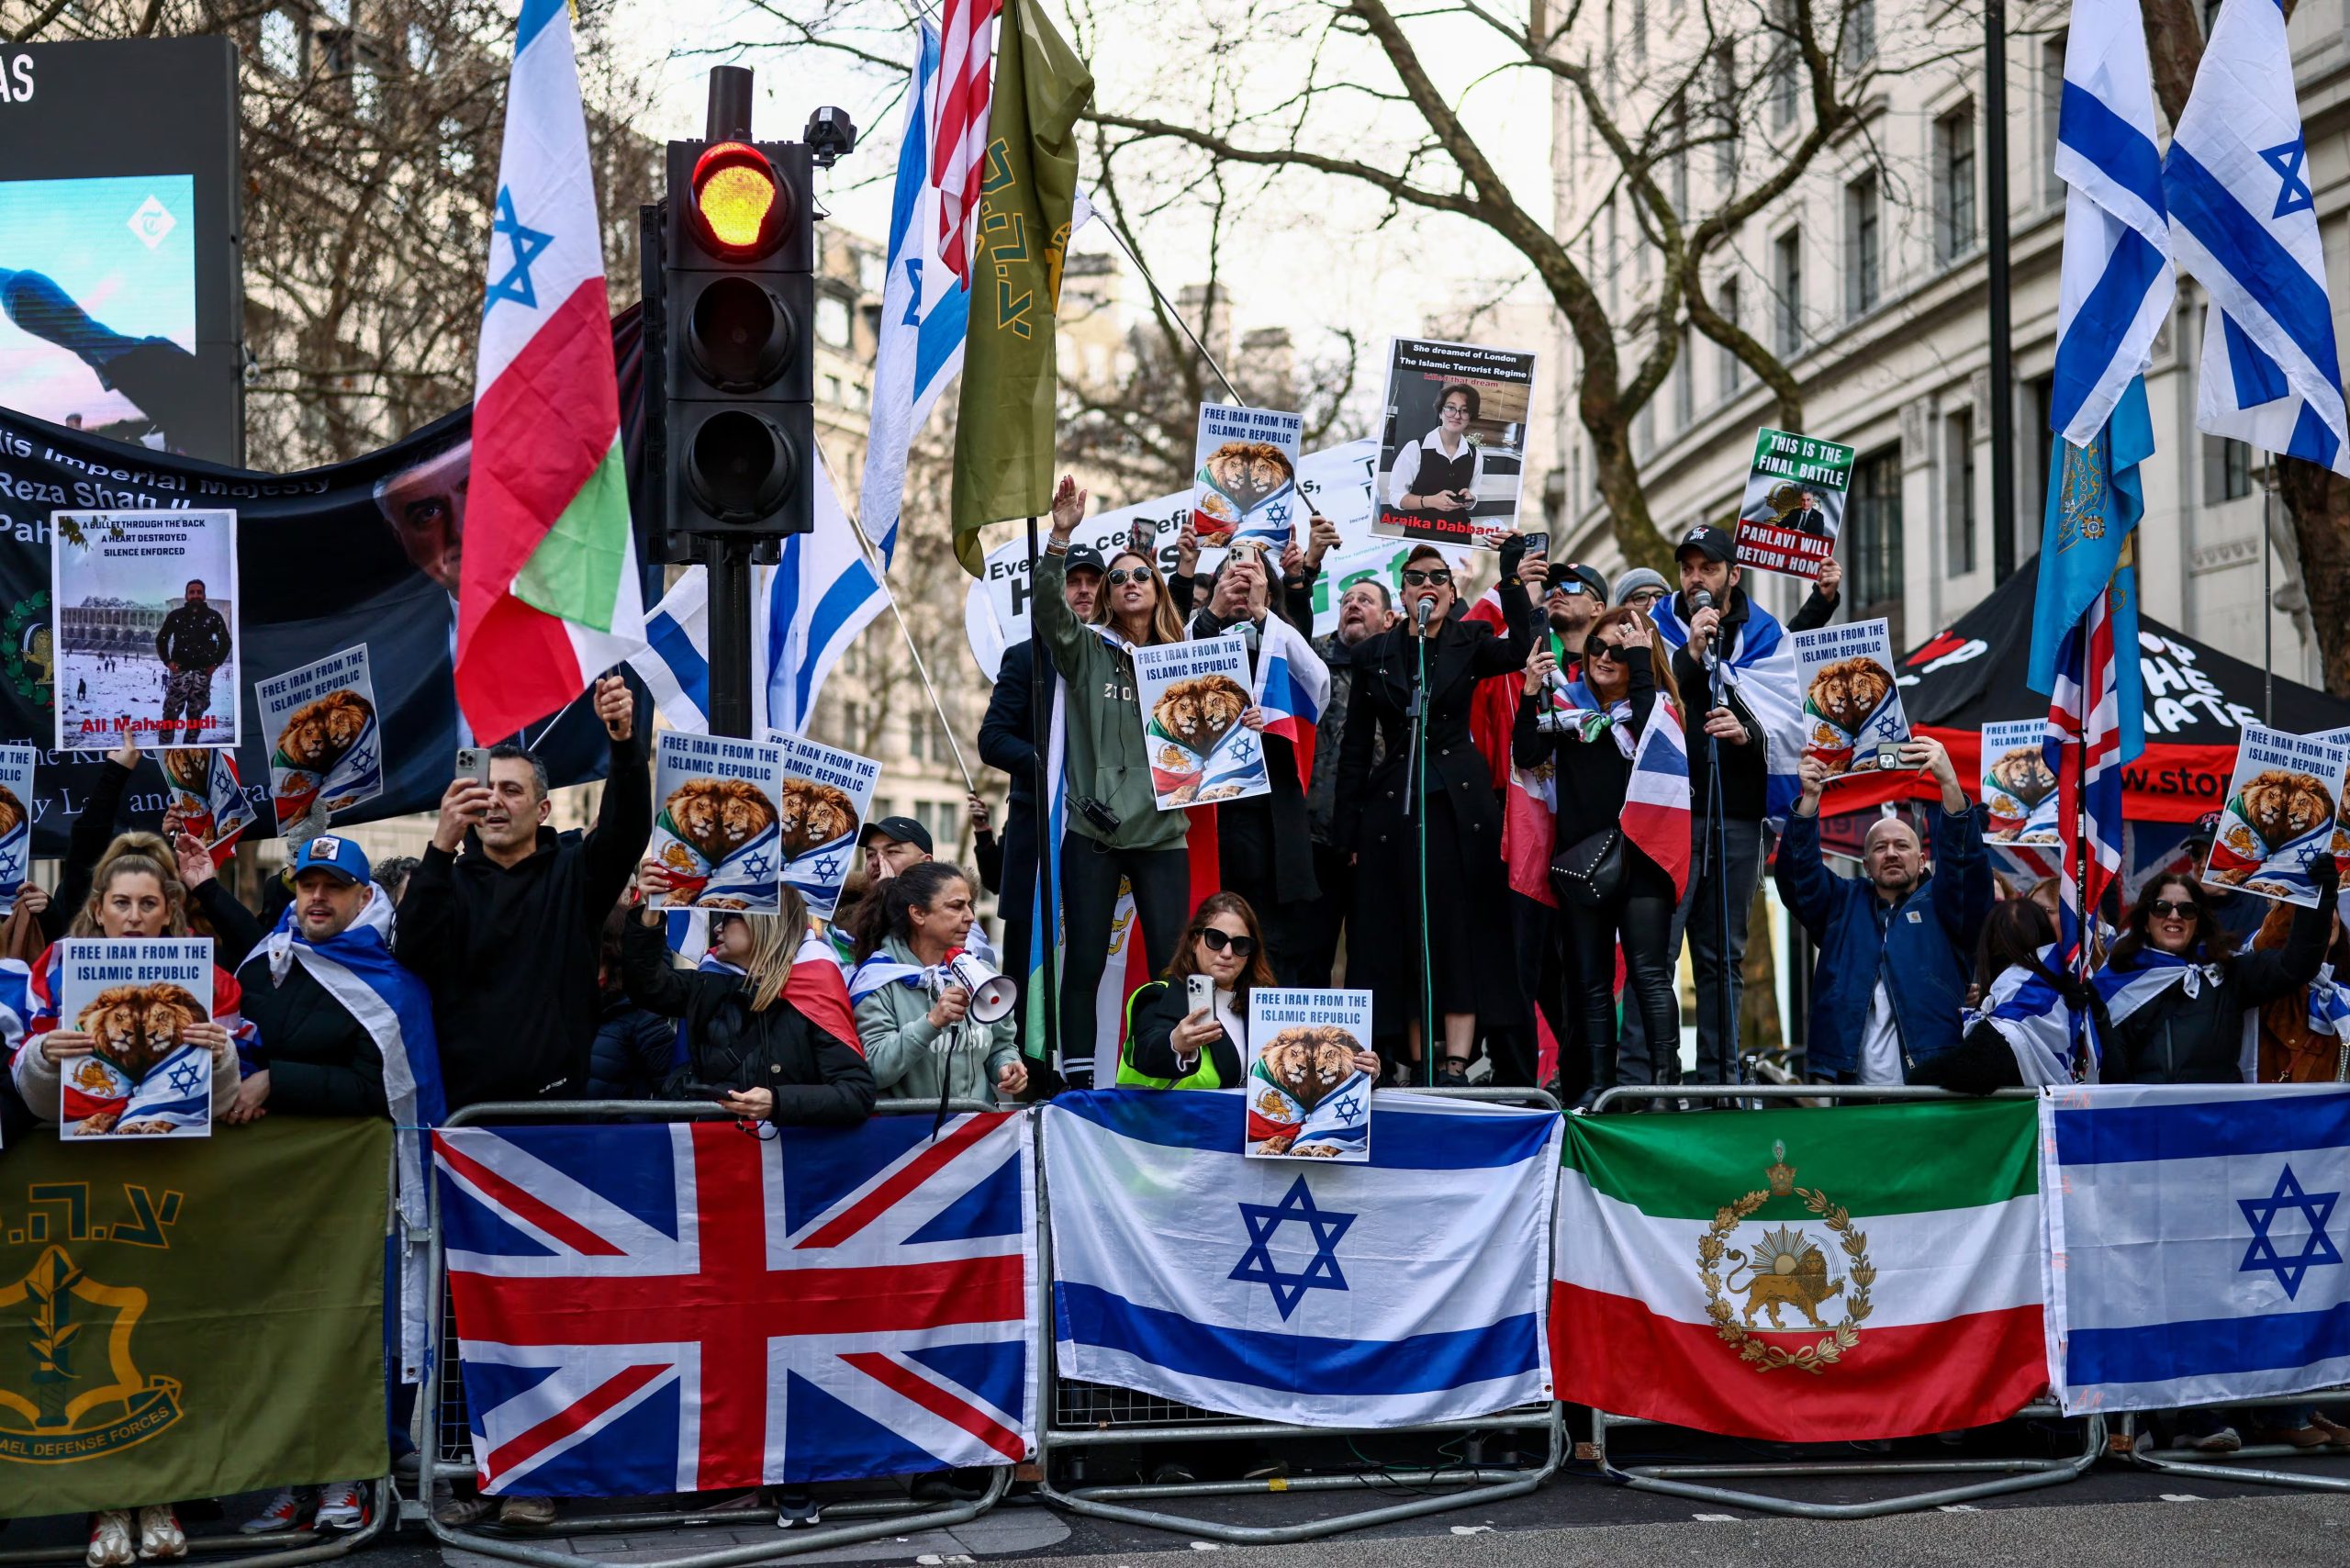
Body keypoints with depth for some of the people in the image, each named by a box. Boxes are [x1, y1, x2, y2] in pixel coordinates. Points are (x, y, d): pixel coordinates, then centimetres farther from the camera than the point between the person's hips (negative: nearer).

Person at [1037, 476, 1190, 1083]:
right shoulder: (1087, 650, 3)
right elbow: (1049, 610, -16)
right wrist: (1060, 537, -27)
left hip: (1161, 831, 2)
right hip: (1092, 832, -2)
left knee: (1172, 963, 0)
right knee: (1084, 963, 1)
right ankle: (1077, 1080, 9)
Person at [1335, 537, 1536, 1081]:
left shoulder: (1469, 643, 5)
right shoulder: (1374, 653, 8)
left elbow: (1520, 649, -17)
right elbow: (1355, 747, 9)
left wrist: (1512, 576, -23)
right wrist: (1348, 829, 5)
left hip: (1459, 805, -1)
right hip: (1393, 807, 2)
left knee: (1461, 933, -4)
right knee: (1404, 939, 2)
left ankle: (1456, 1068, -6)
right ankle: (1419, 1071, 7)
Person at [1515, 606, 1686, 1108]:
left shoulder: (1656, 701, 4)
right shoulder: (1567, 700, 11)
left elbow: (1653, 739, -18)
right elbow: (1528, 755, 1)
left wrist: (1640, 663, -13)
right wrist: (1532, 692, -8)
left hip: (1639, 855, -3)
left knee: (1648, 972, -9)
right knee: (1590, 979, 5)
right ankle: (1599, 1082, 10)